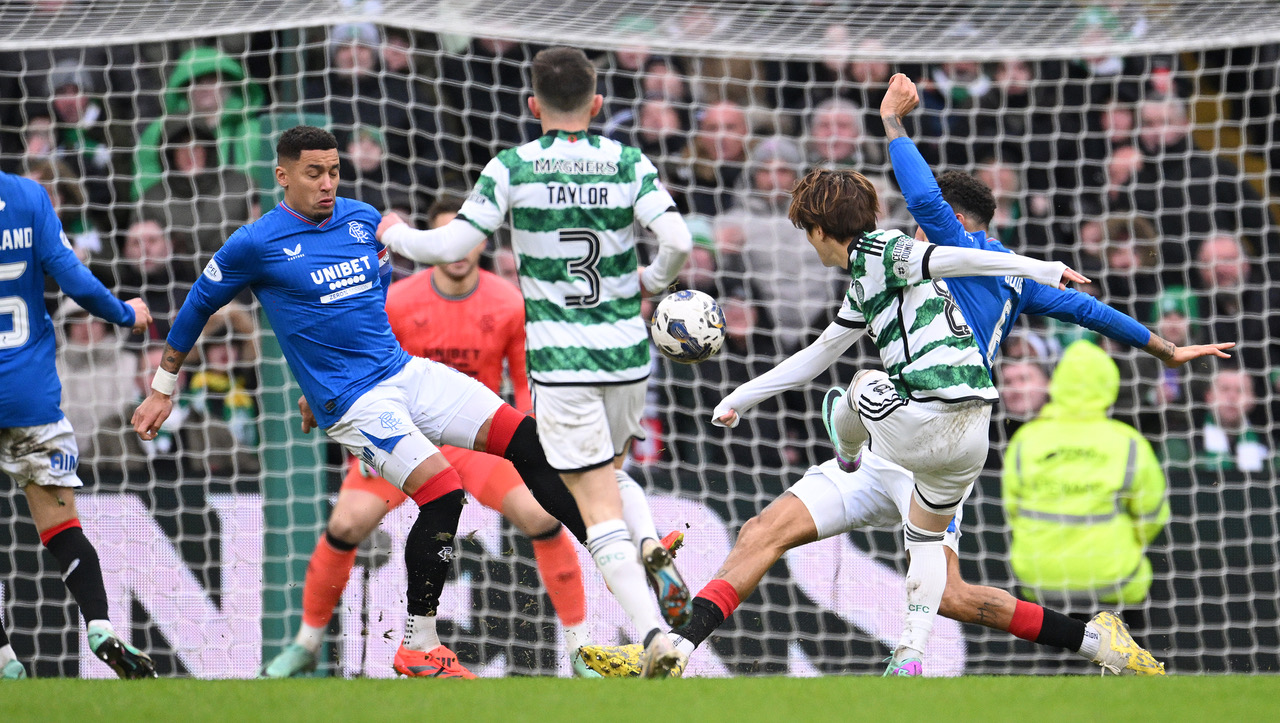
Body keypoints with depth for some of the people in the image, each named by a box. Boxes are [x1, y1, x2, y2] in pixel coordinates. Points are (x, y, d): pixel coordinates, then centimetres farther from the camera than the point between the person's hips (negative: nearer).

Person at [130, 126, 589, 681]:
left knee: (527, 442, -7)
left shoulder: (365, 220, 9)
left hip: (405, 370, 6)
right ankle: (418, 648, -12)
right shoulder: (257, 243, -7)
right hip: (353, 402, -6)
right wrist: (162, 391, 14)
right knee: (442, 492, -24)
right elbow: (199, 305, 6)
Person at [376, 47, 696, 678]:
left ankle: (653, 634, -18)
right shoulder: (629, 164, -1)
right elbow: (677, 242, -13)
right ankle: (655, 552, -1)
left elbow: (452, 245, -7)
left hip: (559, 360, -3)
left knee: (598, 505, -3)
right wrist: (652, 281, 9)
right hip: (627, 353, 3)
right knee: (612, 470, 28)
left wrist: (395, 236, 13)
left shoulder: (512, 169, -6)